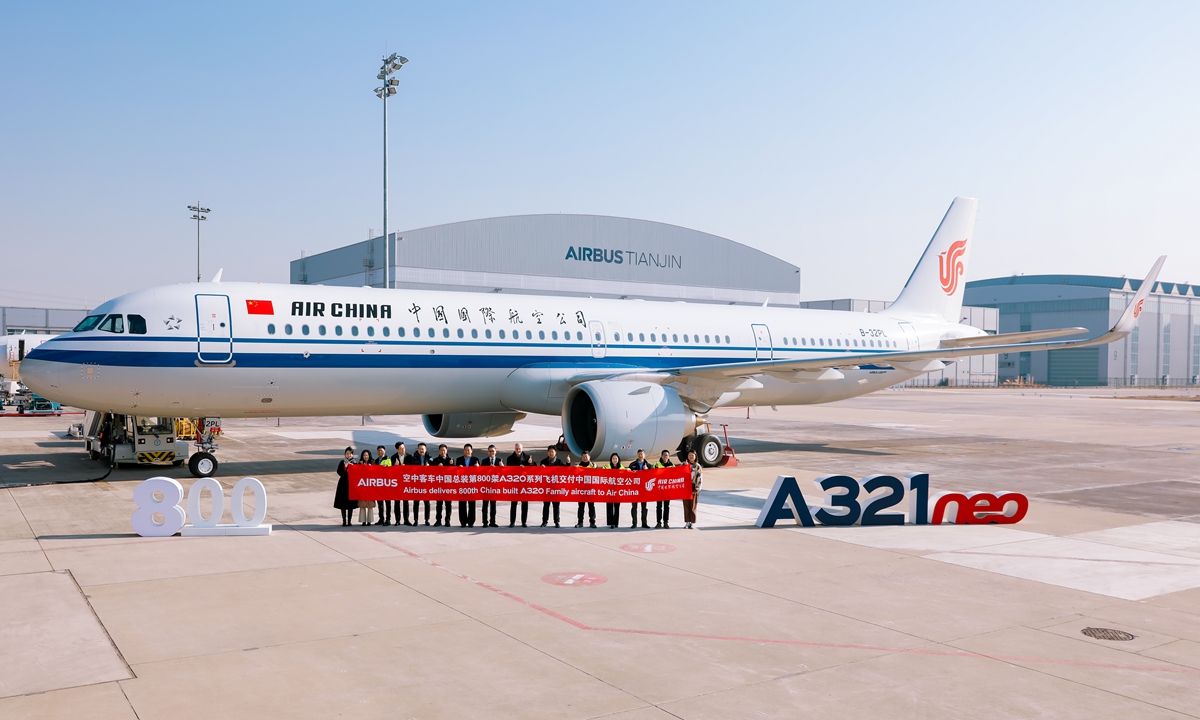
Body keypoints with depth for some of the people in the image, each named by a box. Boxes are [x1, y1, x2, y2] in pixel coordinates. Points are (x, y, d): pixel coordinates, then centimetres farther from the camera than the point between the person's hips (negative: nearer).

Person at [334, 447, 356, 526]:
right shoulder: (342, 462, 2)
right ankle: (344, 521, 6)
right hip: (343, 484, -1)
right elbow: (339, 472, -8)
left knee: (351, 503, 3)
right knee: (343, 503, 0)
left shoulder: (354, 463, 5)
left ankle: (349, 521, 9)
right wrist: (345, 467, -19)